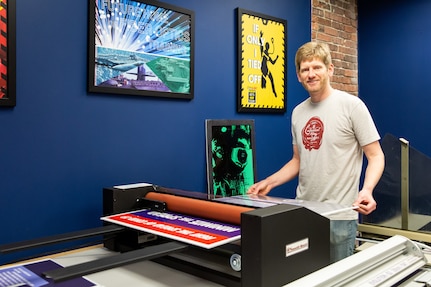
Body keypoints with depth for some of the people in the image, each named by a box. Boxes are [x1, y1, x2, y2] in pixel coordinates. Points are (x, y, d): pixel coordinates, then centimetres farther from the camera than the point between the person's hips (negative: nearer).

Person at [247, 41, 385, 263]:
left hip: (339, 215, -5)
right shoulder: (298, 112, 8)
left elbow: (376, 156, -7)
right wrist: (269, 182, 5)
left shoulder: (351, 105, -8)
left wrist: (367, 189, -25)